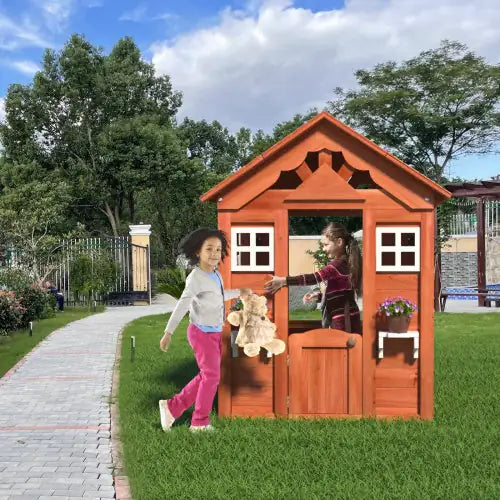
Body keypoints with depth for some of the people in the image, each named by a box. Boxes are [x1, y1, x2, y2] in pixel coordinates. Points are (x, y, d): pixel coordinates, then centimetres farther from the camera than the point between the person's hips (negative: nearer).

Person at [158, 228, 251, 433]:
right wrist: (168, 333, -28)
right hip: (202, 333, -8)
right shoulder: (196, 277, -20)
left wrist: (239, 292, 36)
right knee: (212, 375, -1)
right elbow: (182, 305, -24)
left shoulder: (216, 275, 5)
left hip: (215, 333, 8)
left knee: (206, 377, 14)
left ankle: (172, 407, 23)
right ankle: (200, 423, 15)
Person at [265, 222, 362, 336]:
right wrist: (318, 296, 7)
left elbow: (314, 277, -29)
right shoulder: (345, 262, 15)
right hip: (346, 318, 10)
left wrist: (284, 281, -34)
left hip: (343, 320, -10)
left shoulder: (339, 264, -17)